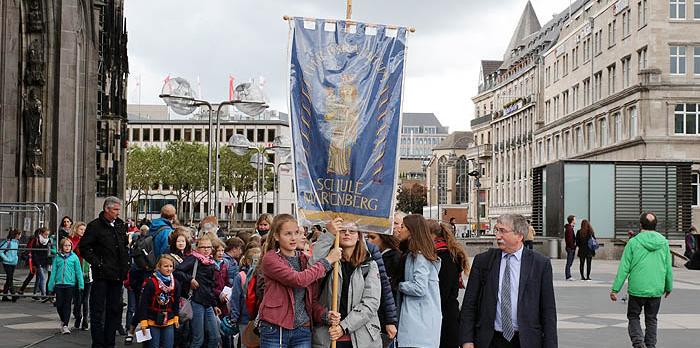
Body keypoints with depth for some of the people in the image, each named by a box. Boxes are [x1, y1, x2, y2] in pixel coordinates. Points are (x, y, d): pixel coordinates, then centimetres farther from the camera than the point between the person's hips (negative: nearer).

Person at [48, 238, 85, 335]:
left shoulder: (74, 257, 0)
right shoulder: (57, 258, 4)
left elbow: (78, 271, 2)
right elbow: (53, 272, 8)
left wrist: (81, 285, -3)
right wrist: (51, 286, 6)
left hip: (70, 284, -1)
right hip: (59, 284, 2)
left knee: (67, 305, 0)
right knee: (59, 305, 4)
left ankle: (65, 326, 3)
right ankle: (63, 320, 29)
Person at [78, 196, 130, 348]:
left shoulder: (121, 225, 12)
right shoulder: (95, 226, -7)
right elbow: (84, 248, -9)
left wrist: (125, 267, 13)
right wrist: (97, 263, -14)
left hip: (117, 275, 6)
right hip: (102, 275, -6)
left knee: (115, 311, 11)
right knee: (98, 312, 0)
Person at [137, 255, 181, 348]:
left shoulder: (175, 283, 0)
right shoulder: (150, 283, -15)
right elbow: (143, 303, -13)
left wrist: (176, 317, 14)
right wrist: (143, 321, -13)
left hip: (169, 322, 4)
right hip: (153, 322, -4)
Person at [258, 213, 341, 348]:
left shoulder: (305, 260, 12)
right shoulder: (270, 259, -7)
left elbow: (313, 298, 11)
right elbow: (299, 280, -20)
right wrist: (327, 261, -11)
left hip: (303, 331, 5)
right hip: (275, 330, -4)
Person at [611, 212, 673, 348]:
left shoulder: (633, 242, -8)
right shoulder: (663, 242, 1)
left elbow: (624, 268, -8)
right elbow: (668, 268, 7)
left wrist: (615, 289, -4)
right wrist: (669, 287, 22)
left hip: (637, 288, -3)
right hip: (656, 290, 3)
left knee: (633, 317, 12)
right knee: (651, 319, 16)